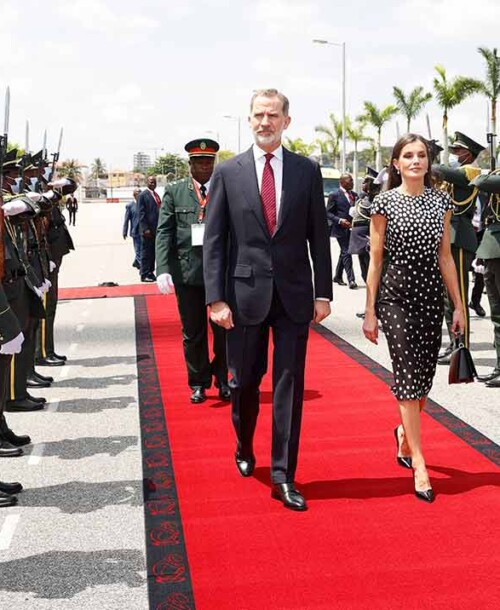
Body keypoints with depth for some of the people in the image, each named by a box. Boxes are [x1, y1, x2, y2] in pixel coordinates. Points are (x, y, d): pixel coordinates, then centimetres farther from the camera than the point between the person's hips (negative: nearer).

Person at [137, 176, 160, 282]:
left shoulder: (156, 195, 16)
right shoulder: (143, 195, -5)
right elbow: (141, 213, -10)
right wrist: (145, 229, -16)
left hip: (156, 229, 7)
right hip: (148, 230, -7)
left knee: (153, 253, 11)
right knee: (146, 252, -1)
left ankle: (150, 273, 18)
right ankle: (145, 275, 4)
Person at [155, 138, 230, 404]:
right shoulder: (174, 191, 7)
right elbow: (164, 232, 1)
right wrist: (163, 269, -10)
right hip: (187, 271, 1)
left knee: (224, 330, 5)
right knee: (193, 333, 9)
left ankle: (223, 381, 23)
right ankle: (199, 383, 23)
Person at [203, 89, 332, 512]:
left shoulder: (307, 171, 3)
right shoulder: (228, 172, 1)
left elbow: (319, 235, 5)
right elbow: (213, 241, -1)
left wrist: (323, 292, 1)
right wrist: (216, 298, -8)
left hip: (294, 294, 0)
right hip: (246, 292, 0)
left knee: (290, 384, 1)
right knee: (244, 381, 12)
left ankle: (283, 476, 7)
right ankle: (244, 449, 38)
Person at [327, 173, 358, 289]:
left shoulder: (354, 195, 13)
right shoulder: (335, 195, -5)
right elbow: (328, 213, -6)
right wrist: (339, 220, -19)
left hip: (351, 227, 7)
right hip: (341, 228, -7)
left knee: (344, 253, 15)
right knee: (346, 253, -10)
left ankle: (337, 276, 28)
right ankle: (351, 279, -11)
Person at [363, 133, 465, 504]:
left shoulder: (441, 201, 7)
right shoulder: (384, 203, -3)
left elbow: (445, 256, 9)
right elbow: (375, 259, -1)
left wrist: (459, 305, 7)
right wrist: (370, 311, -3)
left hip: (431, 293, 4)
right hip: (396, 293, -4)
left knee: (424, 376, 9)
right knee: (409, 376, -6)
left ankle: (405, 432, 38)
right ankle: (419, 466, -2)